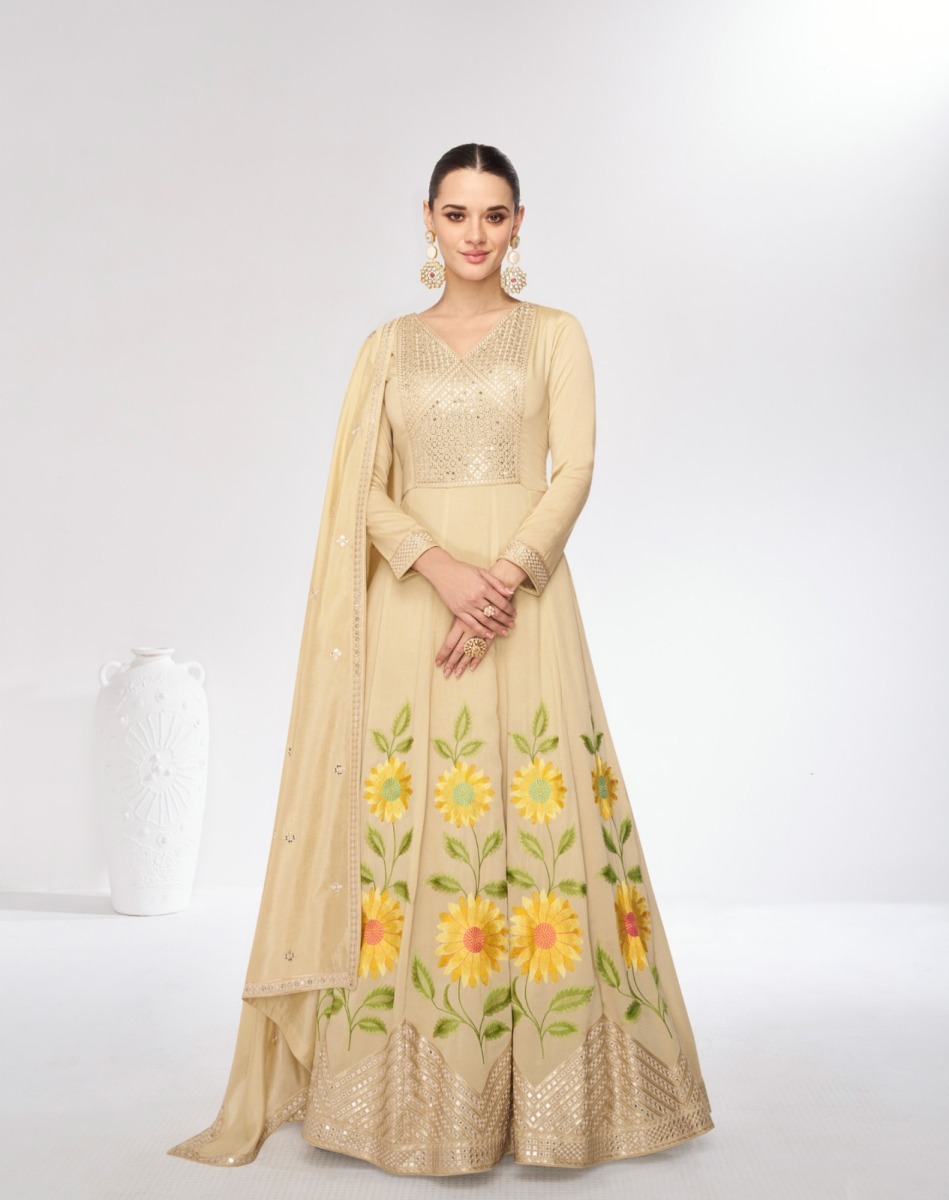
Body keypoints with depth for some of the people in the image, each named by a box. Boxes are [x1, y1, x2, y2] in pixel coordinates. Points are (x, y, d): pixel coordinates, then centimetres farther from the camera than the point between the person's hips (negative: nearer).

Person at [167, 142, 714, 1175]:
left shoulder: (555, 334, 11)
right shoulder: (387, 347, 14)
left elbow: (573, 470, -1)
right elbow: (364, 492, 4)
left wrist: (503, 578, -16)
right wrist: (442, 568, -15)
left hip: (524, 595, -1)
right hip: (411, 598, 2)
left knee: (537, 814, -4)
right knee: (406, 812, -1)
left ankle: (545, 1085, 11)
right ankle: (415, 1089, 12)